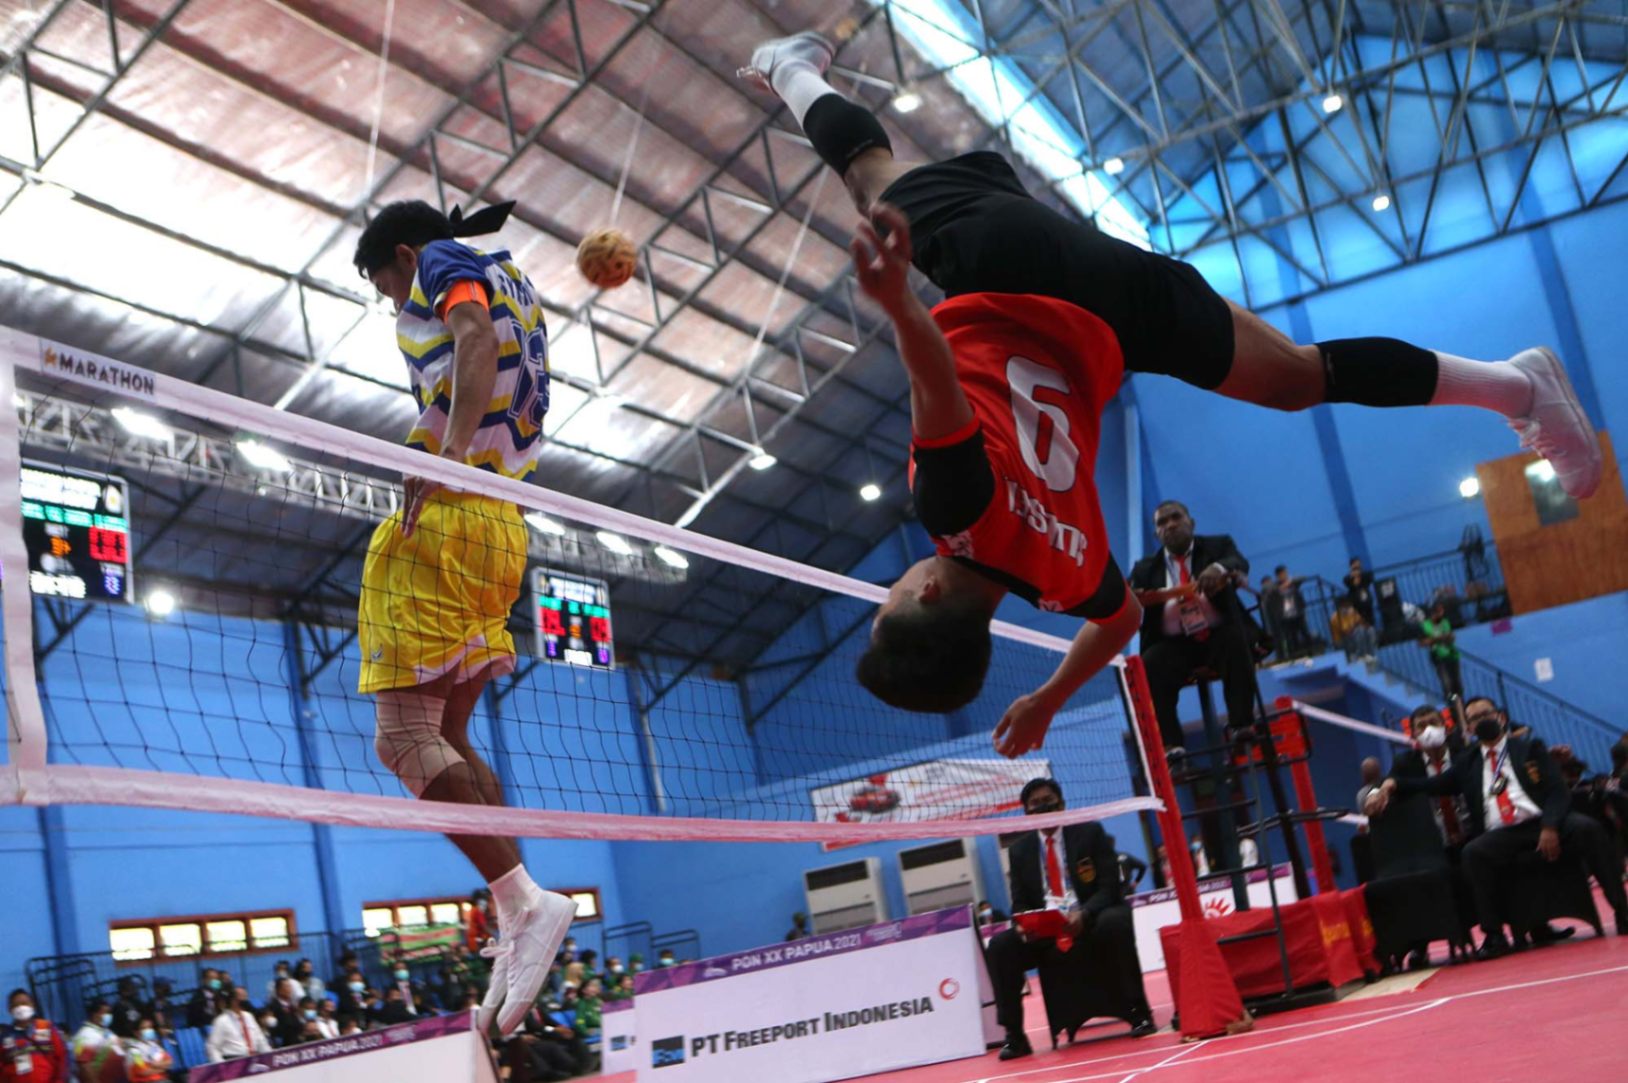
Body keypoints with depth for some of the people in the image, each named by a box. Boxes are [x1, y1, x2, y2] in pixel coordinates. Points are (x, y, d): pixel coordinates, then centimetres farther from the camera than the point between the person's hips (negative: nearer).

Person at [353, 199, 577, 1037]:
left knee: (406, 736, -13)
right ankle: (516, 931, 5)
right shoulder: (509, 282, 27)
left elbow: (477, 336, -19)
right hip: (501, 521, 9)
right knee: (446, 736, 10)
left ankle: (527, 904, -21)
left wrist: (451, 445, -32)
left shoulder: (444, 262, 2)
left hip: (447, 518, -9)